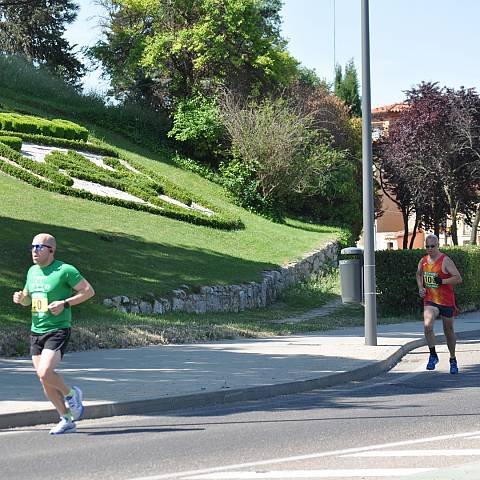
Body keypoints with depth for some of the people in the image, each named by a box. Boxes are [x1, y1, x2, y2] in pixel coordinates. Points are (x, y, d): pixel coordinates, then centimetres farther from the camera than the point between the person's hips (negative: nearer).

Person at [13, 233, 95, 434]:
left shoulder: (65, 270, -10)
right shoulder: (32, 271, 11)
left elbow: (89, 291, -7)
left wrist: (65, 303, -17)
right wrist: (20, 298, 1)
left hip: (58, 331, -7)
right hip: (36, 332, 7)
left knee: (45, 373, -23)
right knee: (45, 382, 6)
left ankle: (71, 394, 7)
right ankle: (66, 420, 18)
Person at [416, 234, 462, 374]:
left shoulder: (445, 260, -12)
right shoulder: (423, 261, 5)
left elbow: (458, 278, -16)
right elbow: (419, 274, 27)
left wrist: (442, 281, -27)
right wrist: (420, 287, 10)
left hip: (446, 301, -3)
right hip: (430, 300, 3)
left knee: (448, 331, 10)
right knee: (427, 325, -23)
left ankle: (453, 359, 30)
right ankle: (433, 355, -8)